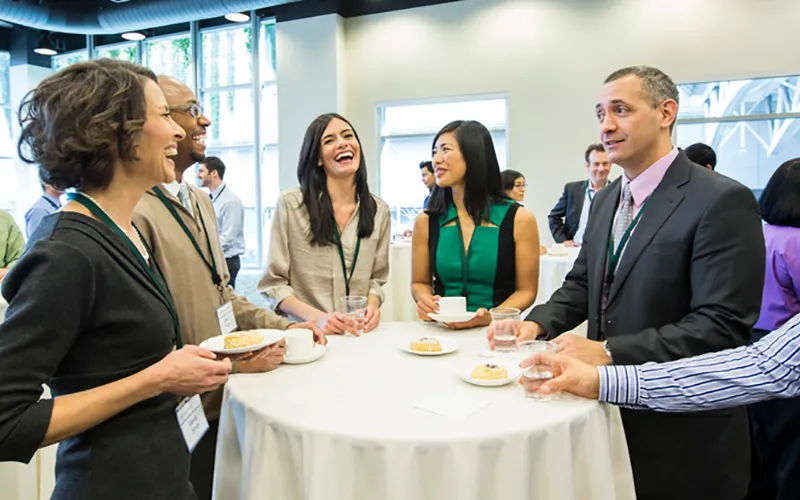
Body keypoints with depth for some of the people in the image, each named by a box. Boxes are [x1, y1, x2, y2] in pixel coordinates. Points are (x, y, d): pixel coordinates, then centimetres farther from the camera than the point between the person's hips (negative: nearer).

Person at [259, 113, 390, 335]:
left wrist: (372, 305, -5)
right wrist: (317, 317, -16)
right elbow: (273, 282, -2)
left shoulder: (379, 210, 7)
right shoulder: (290, 204, -4)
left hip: (359, 333, 2)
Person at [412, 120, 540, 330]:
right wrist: (425, 300, -9)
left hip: (496, 332, -2)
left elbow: (526, 290, 2)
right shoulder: (426, 221, 3)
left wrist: (492, 317, -15)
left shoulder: (519, 219, -3)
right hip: (443, 332, 2)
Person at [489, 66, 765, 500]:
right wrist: (538, 323, -8)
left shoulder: (721, 201, -18)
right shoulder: (605, 200, 7)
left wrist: (609, 352, -28)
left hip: (680, 428, -6)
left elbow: (722, 325, -23)